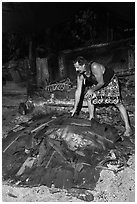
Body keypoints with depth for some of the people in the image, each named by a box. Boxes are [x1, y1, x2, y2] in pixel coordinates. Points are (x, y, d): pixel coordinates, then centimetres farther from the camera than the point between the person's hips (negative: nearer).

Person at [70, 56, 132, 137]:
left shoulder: (94, 67, -38)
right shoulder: (80, 75, -16)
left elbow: (101, 83, -30)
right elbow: (78, 91, -12)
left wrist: (92, 90, -14)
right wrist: (75, 108, -10)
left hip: (111, 80, -7)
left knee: (118, 103, -12)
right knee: (89, 96, -2)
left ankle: (128, 127, -10)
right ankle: (91, 118, 15)